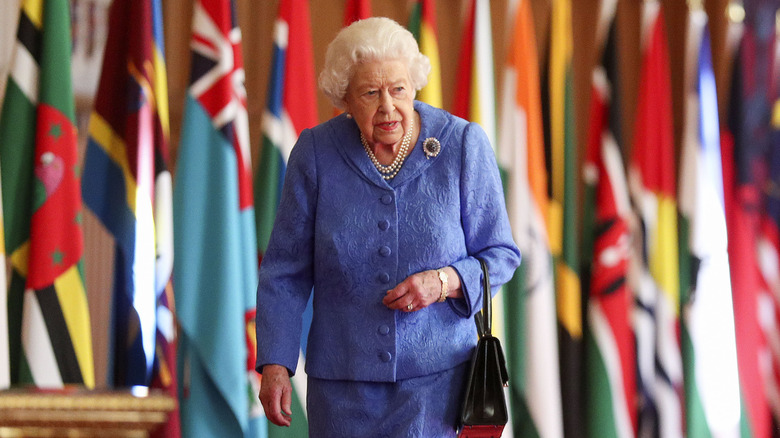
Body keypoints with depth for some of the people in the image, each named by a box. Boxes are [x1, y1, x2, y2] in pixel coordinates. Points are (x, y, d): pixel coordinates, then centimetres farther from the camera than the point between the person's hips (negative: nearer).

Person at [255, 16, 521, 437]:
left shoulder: (463, 146, -5)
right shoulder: (316, 153, -3)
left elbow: (500, 255, 3)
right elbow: (286, 269, 2)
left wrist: (443, 282, -16)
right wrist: (275, 363, -6)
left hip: (436, 375, -1)